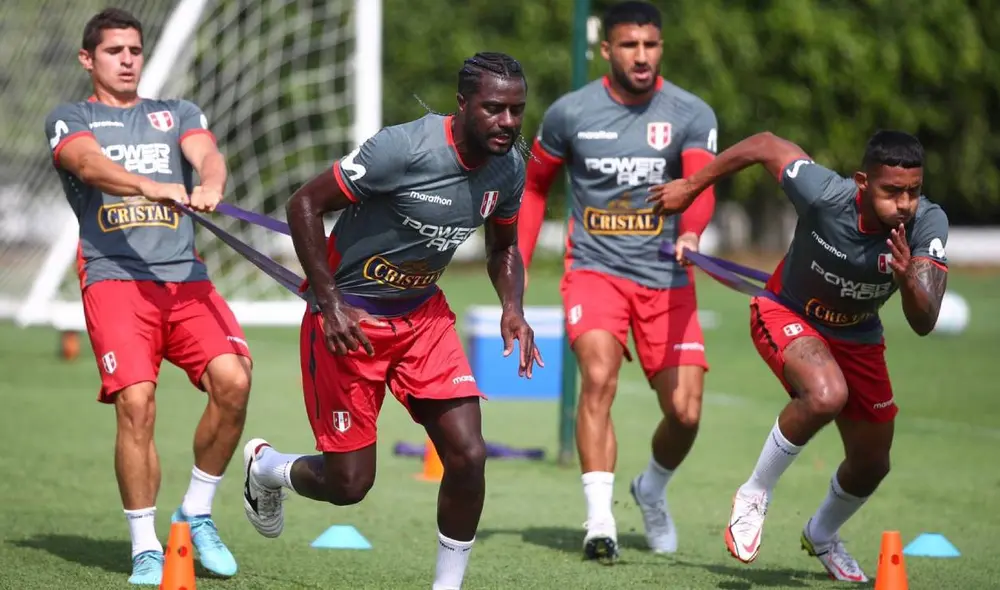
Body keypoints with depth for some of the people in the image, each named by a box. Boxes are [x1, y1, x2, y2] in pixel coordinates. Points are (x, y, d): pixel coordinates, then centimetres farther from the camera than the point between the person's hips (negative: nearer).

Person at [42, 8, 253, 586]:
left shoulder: (178, 114, 23)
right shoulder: (69, 120, 14)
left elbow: (207, 154, 2)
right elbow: (90, 164, -8)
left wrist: (210, 186, -24)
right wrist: (150, 186, -29)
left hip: (185, 276, 3)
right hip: (114, 277, -3)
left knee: (232, 379, -20)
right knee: (136, 402, -20)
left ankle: (197, 513, 1)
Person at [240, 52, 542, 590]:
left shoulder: (508, 168, -5)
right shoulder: (403, 149, -27)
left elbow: (503, 246, 15)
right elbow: (304, 204, -20)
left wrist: (513, 309, -5)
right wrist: (330, 304, -24)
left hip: (423, 314, 6)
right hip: (350, 318, -6)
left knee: (468, 455, -10)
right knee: (349, 482, -1)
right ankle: (265, 468, 33)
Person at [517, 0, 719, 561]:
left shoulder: (692, 115, -5)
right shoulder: (570, 113, -2)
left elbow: (701, 185, -21)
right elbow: (535, 185, 12)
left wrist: (690, 232, -43)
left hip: (666, 280, 1)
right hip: (595, 268, -1)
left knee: (686, 411, -3)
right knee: (599, 374, -27)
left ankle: (653, 489, 30)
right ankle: (600, 519, -26)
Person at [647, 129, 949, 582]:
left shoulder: (928, 224, -29)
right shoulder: (825, 195, -35)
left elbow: (924, 324, -35)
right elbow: (765, 146, -18)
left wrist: (908, 280, -56)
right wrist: (691, 187, -7)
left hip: (857, 337, 4)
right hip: (787, 313, -4)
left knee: (871, 465, 13)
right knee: (826, 395, -36)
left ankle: (822, 536, 47)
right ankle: (754, 495, -12)